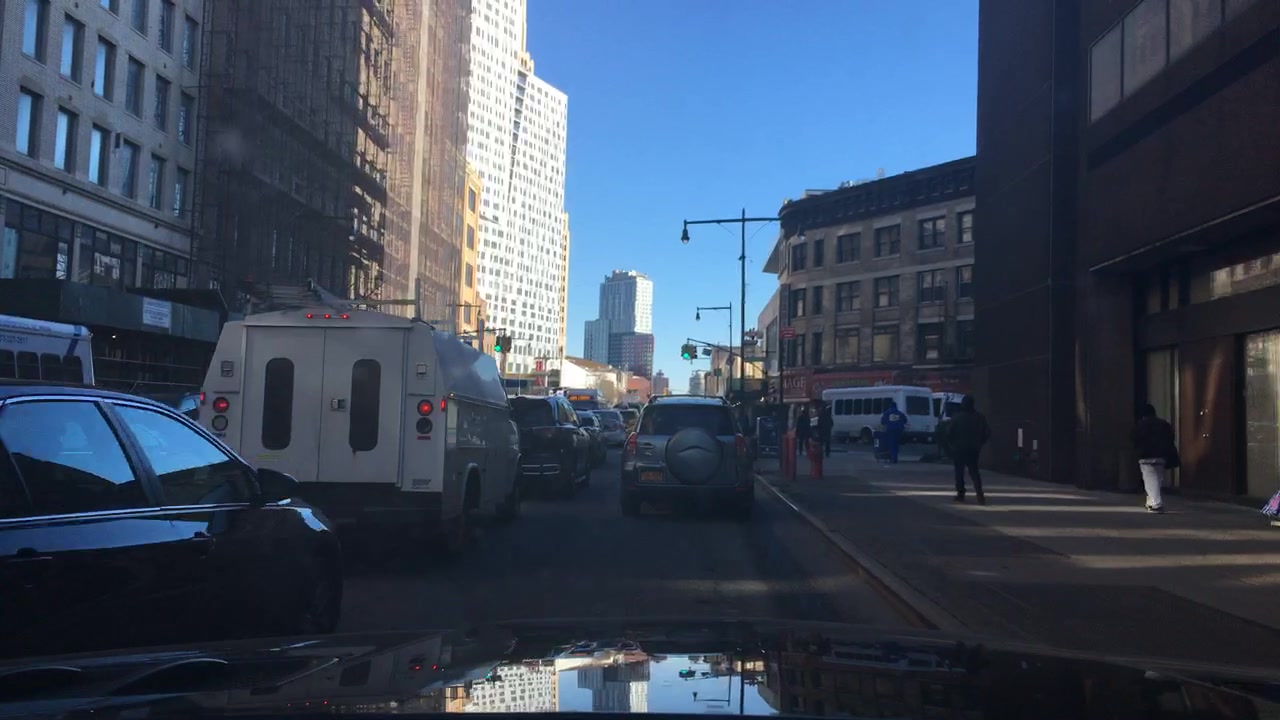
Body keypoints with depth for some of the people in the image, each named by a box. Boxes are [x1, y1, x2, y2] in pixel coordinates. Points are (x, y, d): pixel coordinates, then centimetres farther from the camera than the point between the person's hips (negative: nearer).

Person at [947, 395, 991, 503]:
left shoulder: (957, 417, -9)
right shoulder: (979, 417, 2)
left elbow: (949, 432, -11)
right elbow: (987, 433, 4)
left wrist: (951, 444, 3)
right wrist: (979, 444, 13)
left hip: (959, 448, -3)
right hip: (974, 449, 3)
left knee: (959, 472, 8)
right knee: (974, 471, 6)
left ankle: (960, 494, 7)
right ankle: (980, 494, -12)